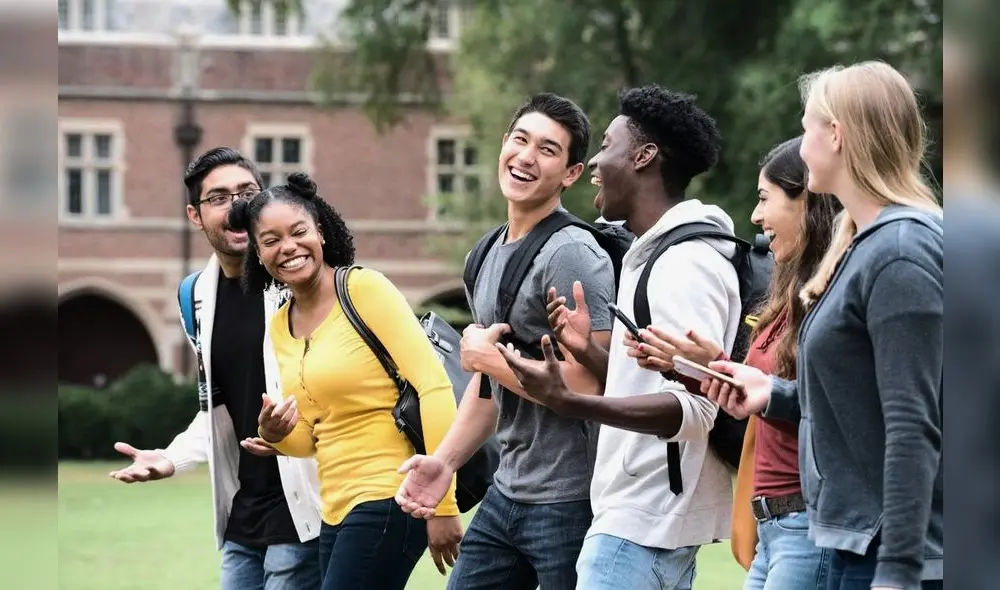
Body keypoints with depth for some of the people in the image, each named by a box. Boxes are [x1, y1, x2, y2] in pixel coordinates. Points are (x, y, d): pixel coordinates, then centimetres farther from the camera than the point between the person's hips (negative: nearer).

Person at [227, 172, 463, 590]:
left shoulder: (364, 288, -10)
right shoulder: (280, 326, 12)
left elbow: (434, 387, -16)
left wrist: (442, 504, -20)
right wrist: (277, 435, -4)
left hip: (387, 501, -8)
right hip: (337, 510, 8)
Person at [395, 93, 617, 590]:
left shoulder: (571, 255, -14)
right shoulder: (487, 256, 14)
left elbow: (585, 385, -23)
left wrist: (490, 357, -12)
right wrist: (445, 459, 12)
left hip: (569, 504, -9)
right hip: (507, 494, 9)